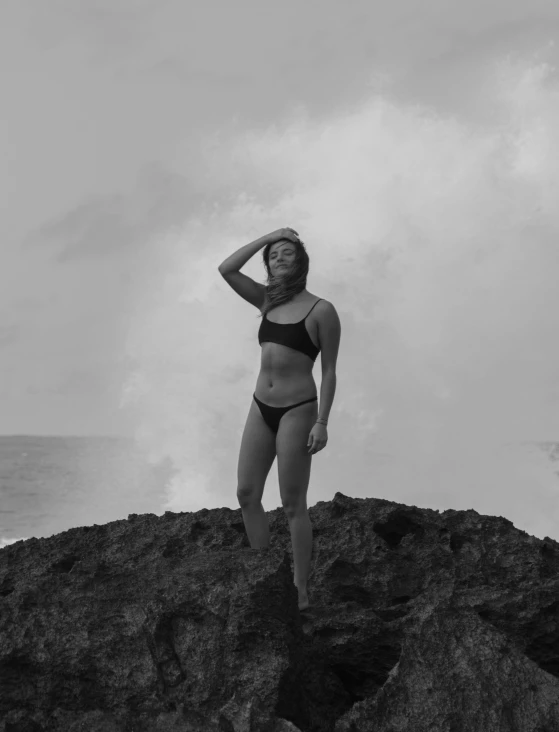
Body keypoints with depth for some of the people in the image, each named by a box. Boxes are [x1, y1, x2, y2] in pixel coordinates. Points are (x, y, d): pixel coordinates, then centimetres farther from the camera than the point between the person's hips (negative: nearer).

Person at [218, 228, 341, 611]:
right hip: (260, 408, 6)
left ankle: (300, 590, 11)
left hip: (297, 411, -6)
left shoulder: (321, 310, -7)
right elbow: (226, 269, 5)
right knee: (247, 494, 6)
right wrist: (267, 237, 4)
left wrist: (322, 422, -14)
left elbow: (329, 371, -7)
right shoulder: (268, 301, 10)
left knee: (293, 504, -1)